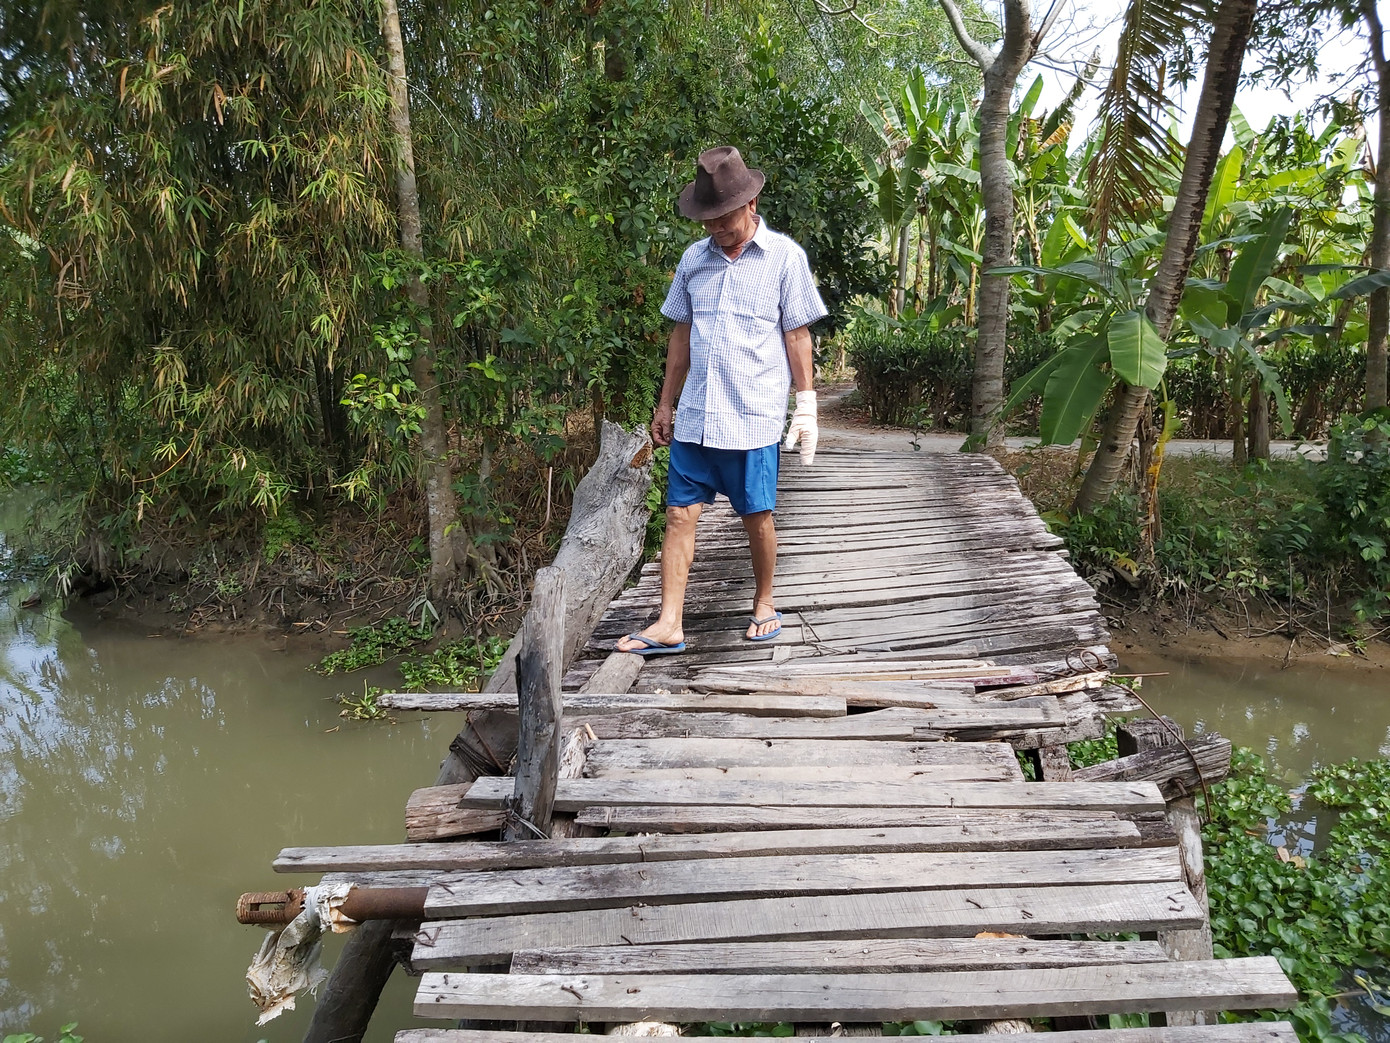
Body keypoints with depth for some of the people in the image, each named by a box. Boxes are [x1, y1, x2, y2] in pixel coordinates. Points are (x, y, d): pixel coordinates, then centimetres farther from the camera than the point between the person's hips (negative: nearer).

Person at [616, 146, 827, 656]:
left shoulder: (784, 256, -1)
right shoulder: (694, 259, 10)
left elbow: (797, 335, 1)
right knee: (679, 513, 0)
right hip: (696, 416, 4)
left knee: (757, 516, 6)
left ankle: (764, 604, 28)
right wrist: (665, 405, 16)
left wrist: (805, 405, -1)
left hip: (754, 417, -3)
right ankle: (669, 624, 3)